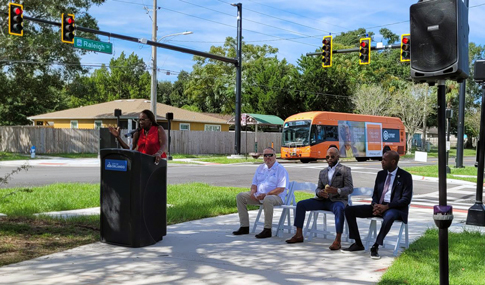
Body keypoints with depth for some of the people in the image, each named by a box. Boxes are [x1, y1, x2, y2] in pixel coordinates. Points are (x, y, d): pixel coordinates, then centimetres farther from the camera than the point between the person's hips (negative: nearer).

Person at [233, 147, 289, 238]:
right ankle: (244, 227, -6)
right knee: (240, 196, -6)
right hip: (258, 196, 7)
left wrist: (266, 195, -22)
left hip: (276, 197, -7)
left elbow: (281, 188, -14)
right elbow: (254, 183, 19)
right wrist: (253, 192, -4)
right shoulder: (260, 168, 17)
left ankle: (267, 230, -32)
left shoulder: (280, 169, -4)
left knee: (267, 200, -41)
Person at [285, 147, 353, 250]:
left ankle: (337, 240, -42)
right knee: (300, 204, -10)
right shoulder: (323, 172, 20)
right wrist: (319, 193, -12)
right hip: (323, 200, 6)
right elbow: (318, 188, 16)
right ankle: (299, 235, -7)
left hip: (338, 200, -5)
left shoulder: (345, 170, 3)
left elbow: (350, 188, -7)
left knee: (339, 209, -41)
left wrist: (337, 190, -28)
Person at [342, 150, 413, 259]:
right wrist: (375, 205, -7)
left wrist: (387, 206, -21)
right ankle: (358, 244, -4)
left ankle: (375, 247, -28)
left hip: (395, 209, -6)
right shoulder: (381, 174, 14)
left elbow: (406, 199, -10)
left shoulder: (405, 176, -3)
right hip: (378, 206, 6)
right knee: (349, 210, -8)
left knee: (389, 216, -44)